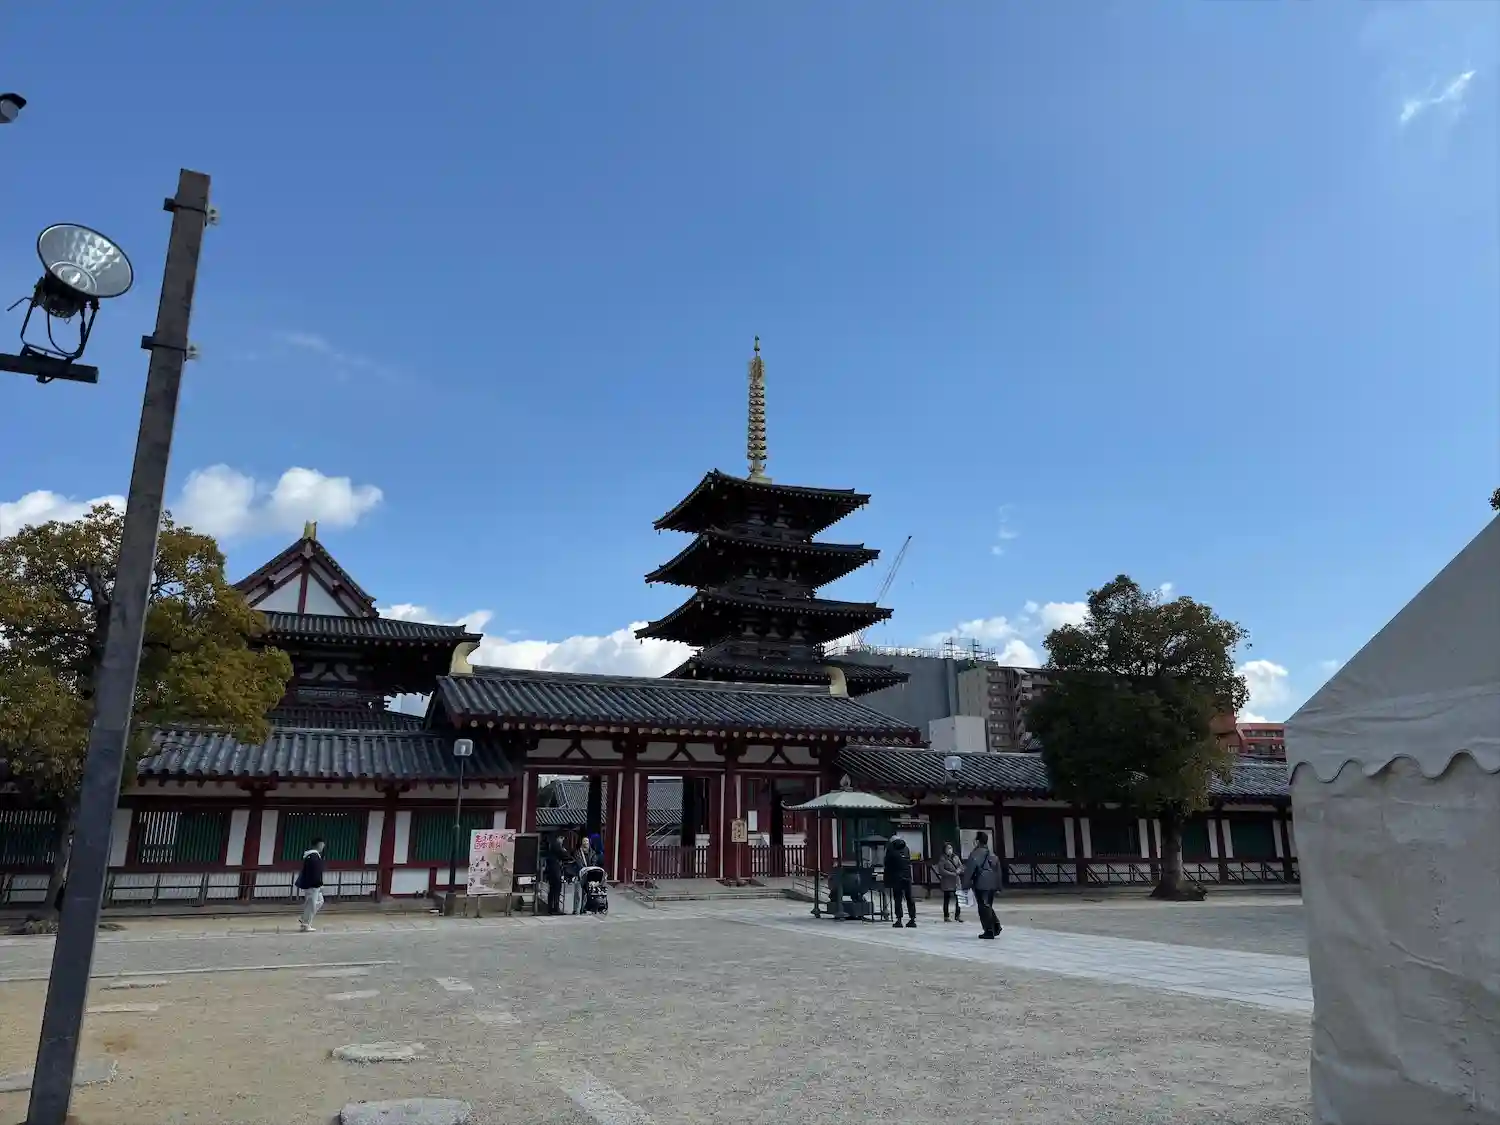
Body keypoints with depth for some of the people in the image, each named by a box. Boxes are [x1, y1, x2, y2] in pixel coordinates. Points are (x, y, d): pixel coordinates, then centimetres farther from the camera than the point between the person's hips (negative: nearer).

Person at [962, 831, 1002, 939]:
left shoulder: (976, 853, -11)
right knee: (988, 906, 20)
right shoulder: (992, 853, 14)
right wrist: (998, 886, 20)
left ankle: (989, 931, -1)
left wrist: (966, 885, -9)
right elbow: (998, 869, 16)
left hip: (981, 885, -8)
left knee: (984, 907, -1)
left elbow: (969, 870, -15)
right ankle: (996, 925, 10)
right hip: (992, 885, 8)